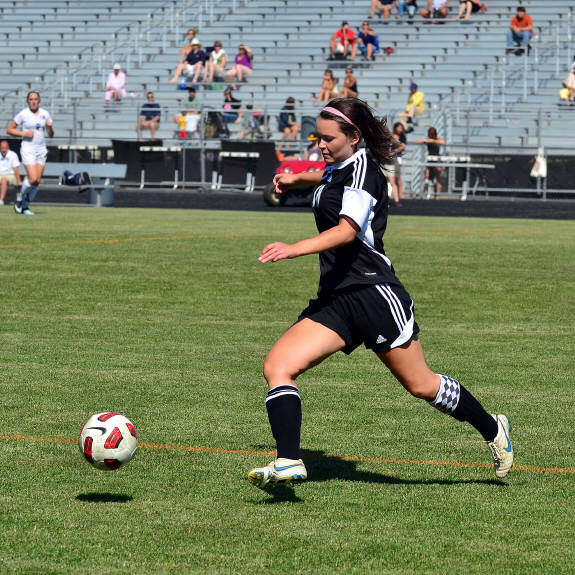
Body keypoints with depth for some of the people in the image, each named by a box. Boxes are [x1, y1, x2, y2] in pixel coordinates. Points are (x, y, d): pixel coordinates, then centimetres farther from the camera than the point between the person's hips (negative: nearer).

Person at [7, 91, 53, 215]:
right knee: (33, 179, -18)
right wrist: (24, 133, -13)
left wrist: (50, 127, -12)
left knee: (37, 181, -2)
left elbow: (50, 135, 10)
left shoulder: (45, 114, 6)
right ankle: (19, 199, 7)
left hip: (41, 149, 4)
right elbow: (9, 129, 0)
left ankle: (25, 206, 14)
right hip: (28, 149, -4)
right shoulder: (23, 114, -4)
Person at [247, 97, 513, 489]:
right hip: (335, 299, 8)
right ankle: (289, 463, -20)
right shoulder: (338, 168, 15)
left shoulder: (362, 166, -11)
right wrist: (297, 178, 36)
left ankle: (492, 429, 27)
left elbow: (348, 230, -28)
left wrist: (295, 249, -40)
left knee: (421, 386, 4)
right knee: (277, 366, -13)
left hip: (374, 291, -8)